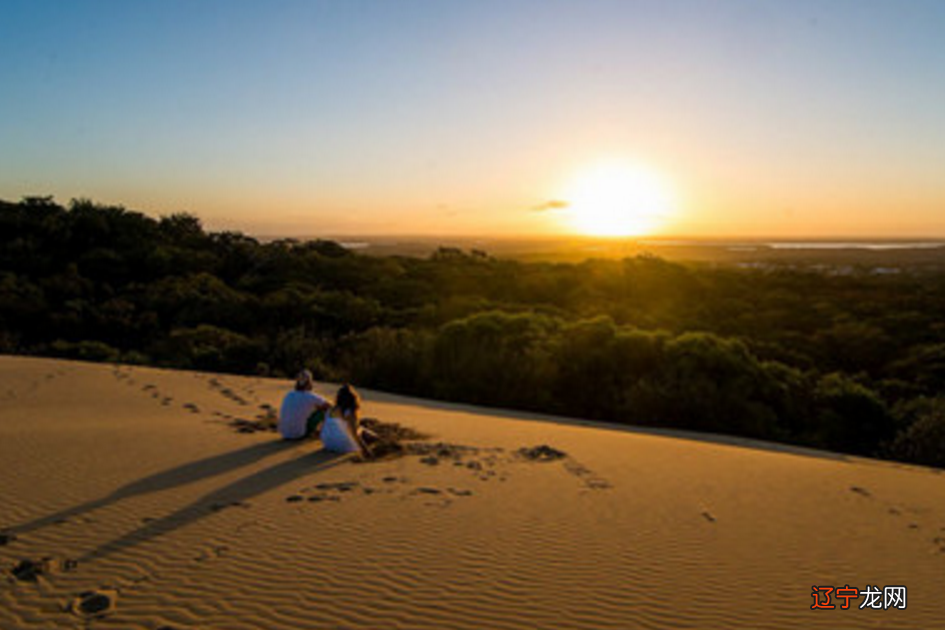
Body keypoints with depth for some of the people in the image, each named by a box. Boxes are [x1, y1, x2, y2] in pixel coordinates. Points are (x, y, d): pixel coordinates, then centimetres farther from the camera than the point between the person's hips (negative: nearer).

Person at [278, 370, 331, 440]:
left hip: (284, 434, 5)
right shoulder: (311, 397, -9)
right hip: (299, 435, -5)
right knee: (323, 410, 6)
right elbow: (329, 407, 7)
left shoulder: (288, 395, 4)